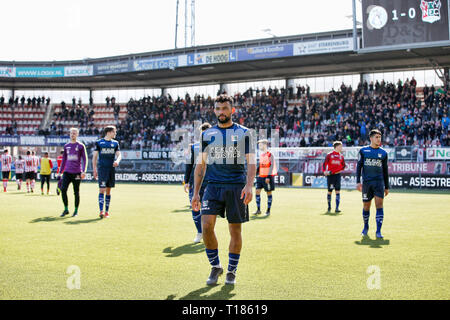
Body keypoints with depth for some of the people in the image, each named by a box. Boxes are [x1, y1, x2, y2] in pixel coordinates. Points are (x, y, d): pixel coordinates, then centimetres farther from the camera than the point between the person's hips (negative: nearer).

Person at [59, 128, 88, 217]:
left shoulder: (80, 146, 1)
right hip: (67, 172, 3)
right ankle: (66, 209, 5)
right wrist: (60, 172, 16)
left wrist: (83, 171, -12)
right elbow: (64, 160, 20)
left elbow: (84, 159, -1)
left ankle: (76, 211, 14)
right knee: (63, 190, -8)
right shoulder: (66, 146, 13)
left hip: (77, 172, -3)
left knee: (76, 192, 2)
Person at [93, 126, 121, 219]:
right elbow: (94, 157, 3)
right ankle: (101, 211, -14)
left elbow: (119, 155, 6)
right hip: (102, 169, -4)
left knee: (108, 191, 7)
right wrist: (94, 170, -2)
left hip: (111, 169, 4)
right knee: (102, 190, -11)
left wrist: (117, 160, -18)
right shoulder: (99, 142, 2)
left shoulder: (115, 143, 12)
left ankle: (107, 212, 13)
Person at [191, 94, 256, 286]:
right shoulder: (207, 134, 10)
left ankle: (231, 272, 20)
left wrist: (249, 186, -16)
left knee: (235, 230, 3)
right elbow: (200, 164, 14)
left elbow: (251, 162, 0)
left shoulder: (244, 133, 4)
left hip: (237, 187, -1)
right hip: (213, 186, 2)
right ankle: (215, 267, 9)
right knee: (206, 226, -11)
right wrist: (195, 193, 9)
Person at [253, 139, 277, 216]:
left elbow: (272, 166, -13)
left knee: (269, 193, 2)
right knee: (257, 191, -1)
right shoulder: (261, 155, 13)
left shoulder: (270, 154, -9)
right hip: (260, 176, 7)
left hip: (267, 177, -7)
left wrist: (268, 177, -19)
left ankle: (268, 210, 10)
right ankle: (258, 210, 7)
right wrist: (256, 173, 17)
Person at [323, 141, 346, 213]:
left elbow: (343, 165, 12)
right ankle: (329, 207, 21)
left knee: (338, 191, -7)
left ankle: (337, 208, -8)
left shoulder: (341, 156, 8)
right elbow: (325, 163, -5)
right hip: (330, 175, -2)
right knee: (329, 191, 5)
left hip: (337, 175, 2)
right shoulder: (329, 155, -1)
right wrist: (325, 171, -22)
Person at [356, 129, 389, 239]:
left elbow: (385, 171, 14)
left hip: (379, 182, 0)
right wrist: (358, 181, -6)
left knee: (379, 204, -11)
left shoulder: (383, 153, 10)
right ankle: (366, 227, 28)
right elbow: (359, 166, 4)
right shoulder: (363, 151, 6)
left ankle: (378, 231, -10)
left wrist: (387, 187, 13)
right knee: (366, 206, 6)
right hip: (366, 182, 0)